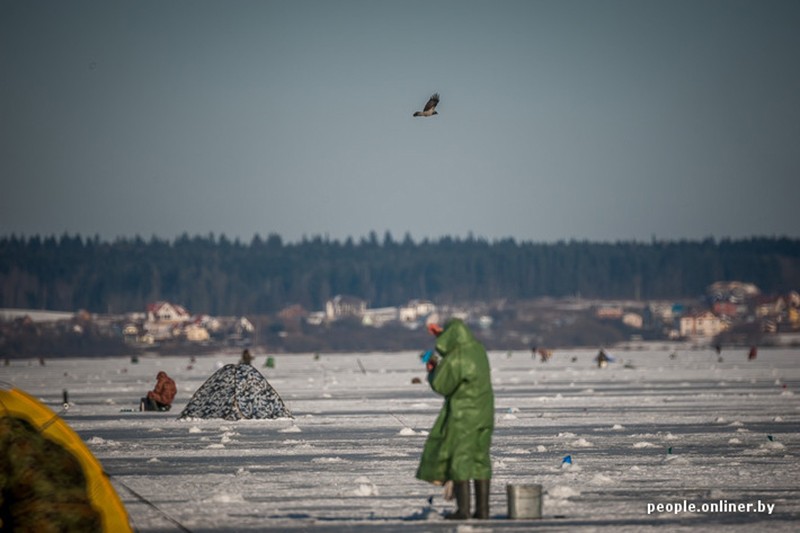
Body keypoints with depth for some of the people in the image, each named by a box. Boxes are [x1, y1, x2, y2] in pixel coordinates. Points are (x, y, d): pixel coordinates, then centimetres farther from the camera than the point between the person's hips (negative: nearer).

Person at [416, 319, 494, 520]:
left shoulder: (452, 360, -19)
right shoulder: (478, 350, 5)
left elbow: (439, 386, -11)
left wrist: (433, 370, 7)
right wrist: (442, 333, 32)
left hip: (462, 415, -7)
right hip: (483, 413, 7)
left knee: (459, 459, -1)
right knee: (480, 460, 10)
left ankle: (463, 509, -5)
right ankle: (482, 509, 8)